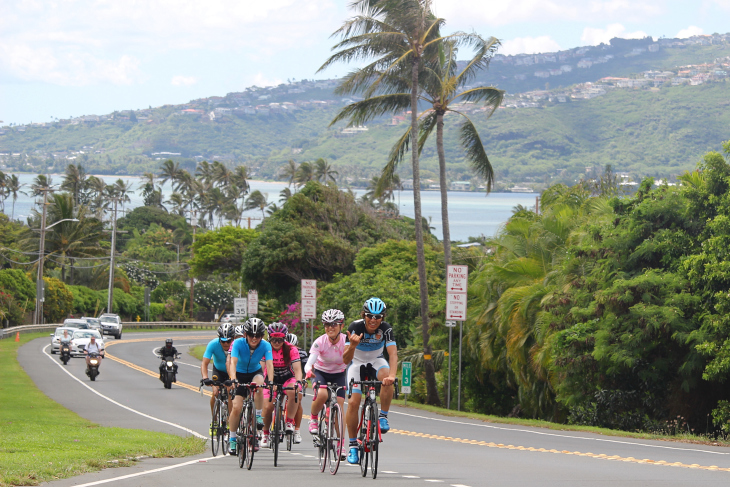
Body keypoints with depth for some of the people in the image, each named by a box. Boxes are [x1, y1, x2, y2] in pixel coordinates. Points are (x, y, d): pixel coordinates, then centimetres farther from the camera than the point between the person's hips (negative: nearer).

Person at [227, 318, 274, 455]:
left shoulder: (265, 345, -22)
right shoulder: (238, 343, -26)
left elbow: (269, 364, -32)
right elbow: (233, 362, -36)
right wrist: (233, 380, -52)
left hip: (255, 373, 1)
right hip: (240, 374, -1)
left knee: (258, 384, -36)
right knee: (236, 408, -13)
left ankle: (258, 416, -15)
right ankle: (232, 439, 3)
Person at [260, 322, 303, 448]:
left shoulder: (291, 349, -17)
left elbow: (297, 369, -24)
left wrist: (298, 382, -44)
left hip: (287, 378, -1)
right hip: (271, 379, 1)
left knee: (294, 392, -35)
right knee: (267, 407, -16)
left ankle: (289, 422, -21)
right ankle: (266, 433, 9)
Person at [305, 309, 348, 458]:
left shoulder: (346, 341, -22)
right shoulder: (320, 342, -25)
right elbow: (309, 363, -34)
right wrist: (309, 370, -57)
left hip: (339, 374, 1)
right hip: (321, 372, -1)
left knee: (339, 406, -9)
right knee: (322, 395, -32)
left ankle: (341, 444, 0)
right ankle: (313, 418, -3)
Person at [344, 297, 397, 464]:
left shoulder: (386, 328, -24)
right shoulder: (355, 327, -26)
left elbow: (393, 353, -34)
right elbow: (346, 359, -28)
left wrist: (392, 375, -51)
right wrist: (353, 345, -50)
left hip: (376, 361, 1)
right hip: (357, 362, -1)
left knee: (386, 378, -34)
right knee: (353, 402, -16)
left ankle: (383, 417, -15)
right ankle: (353, 445, -5)